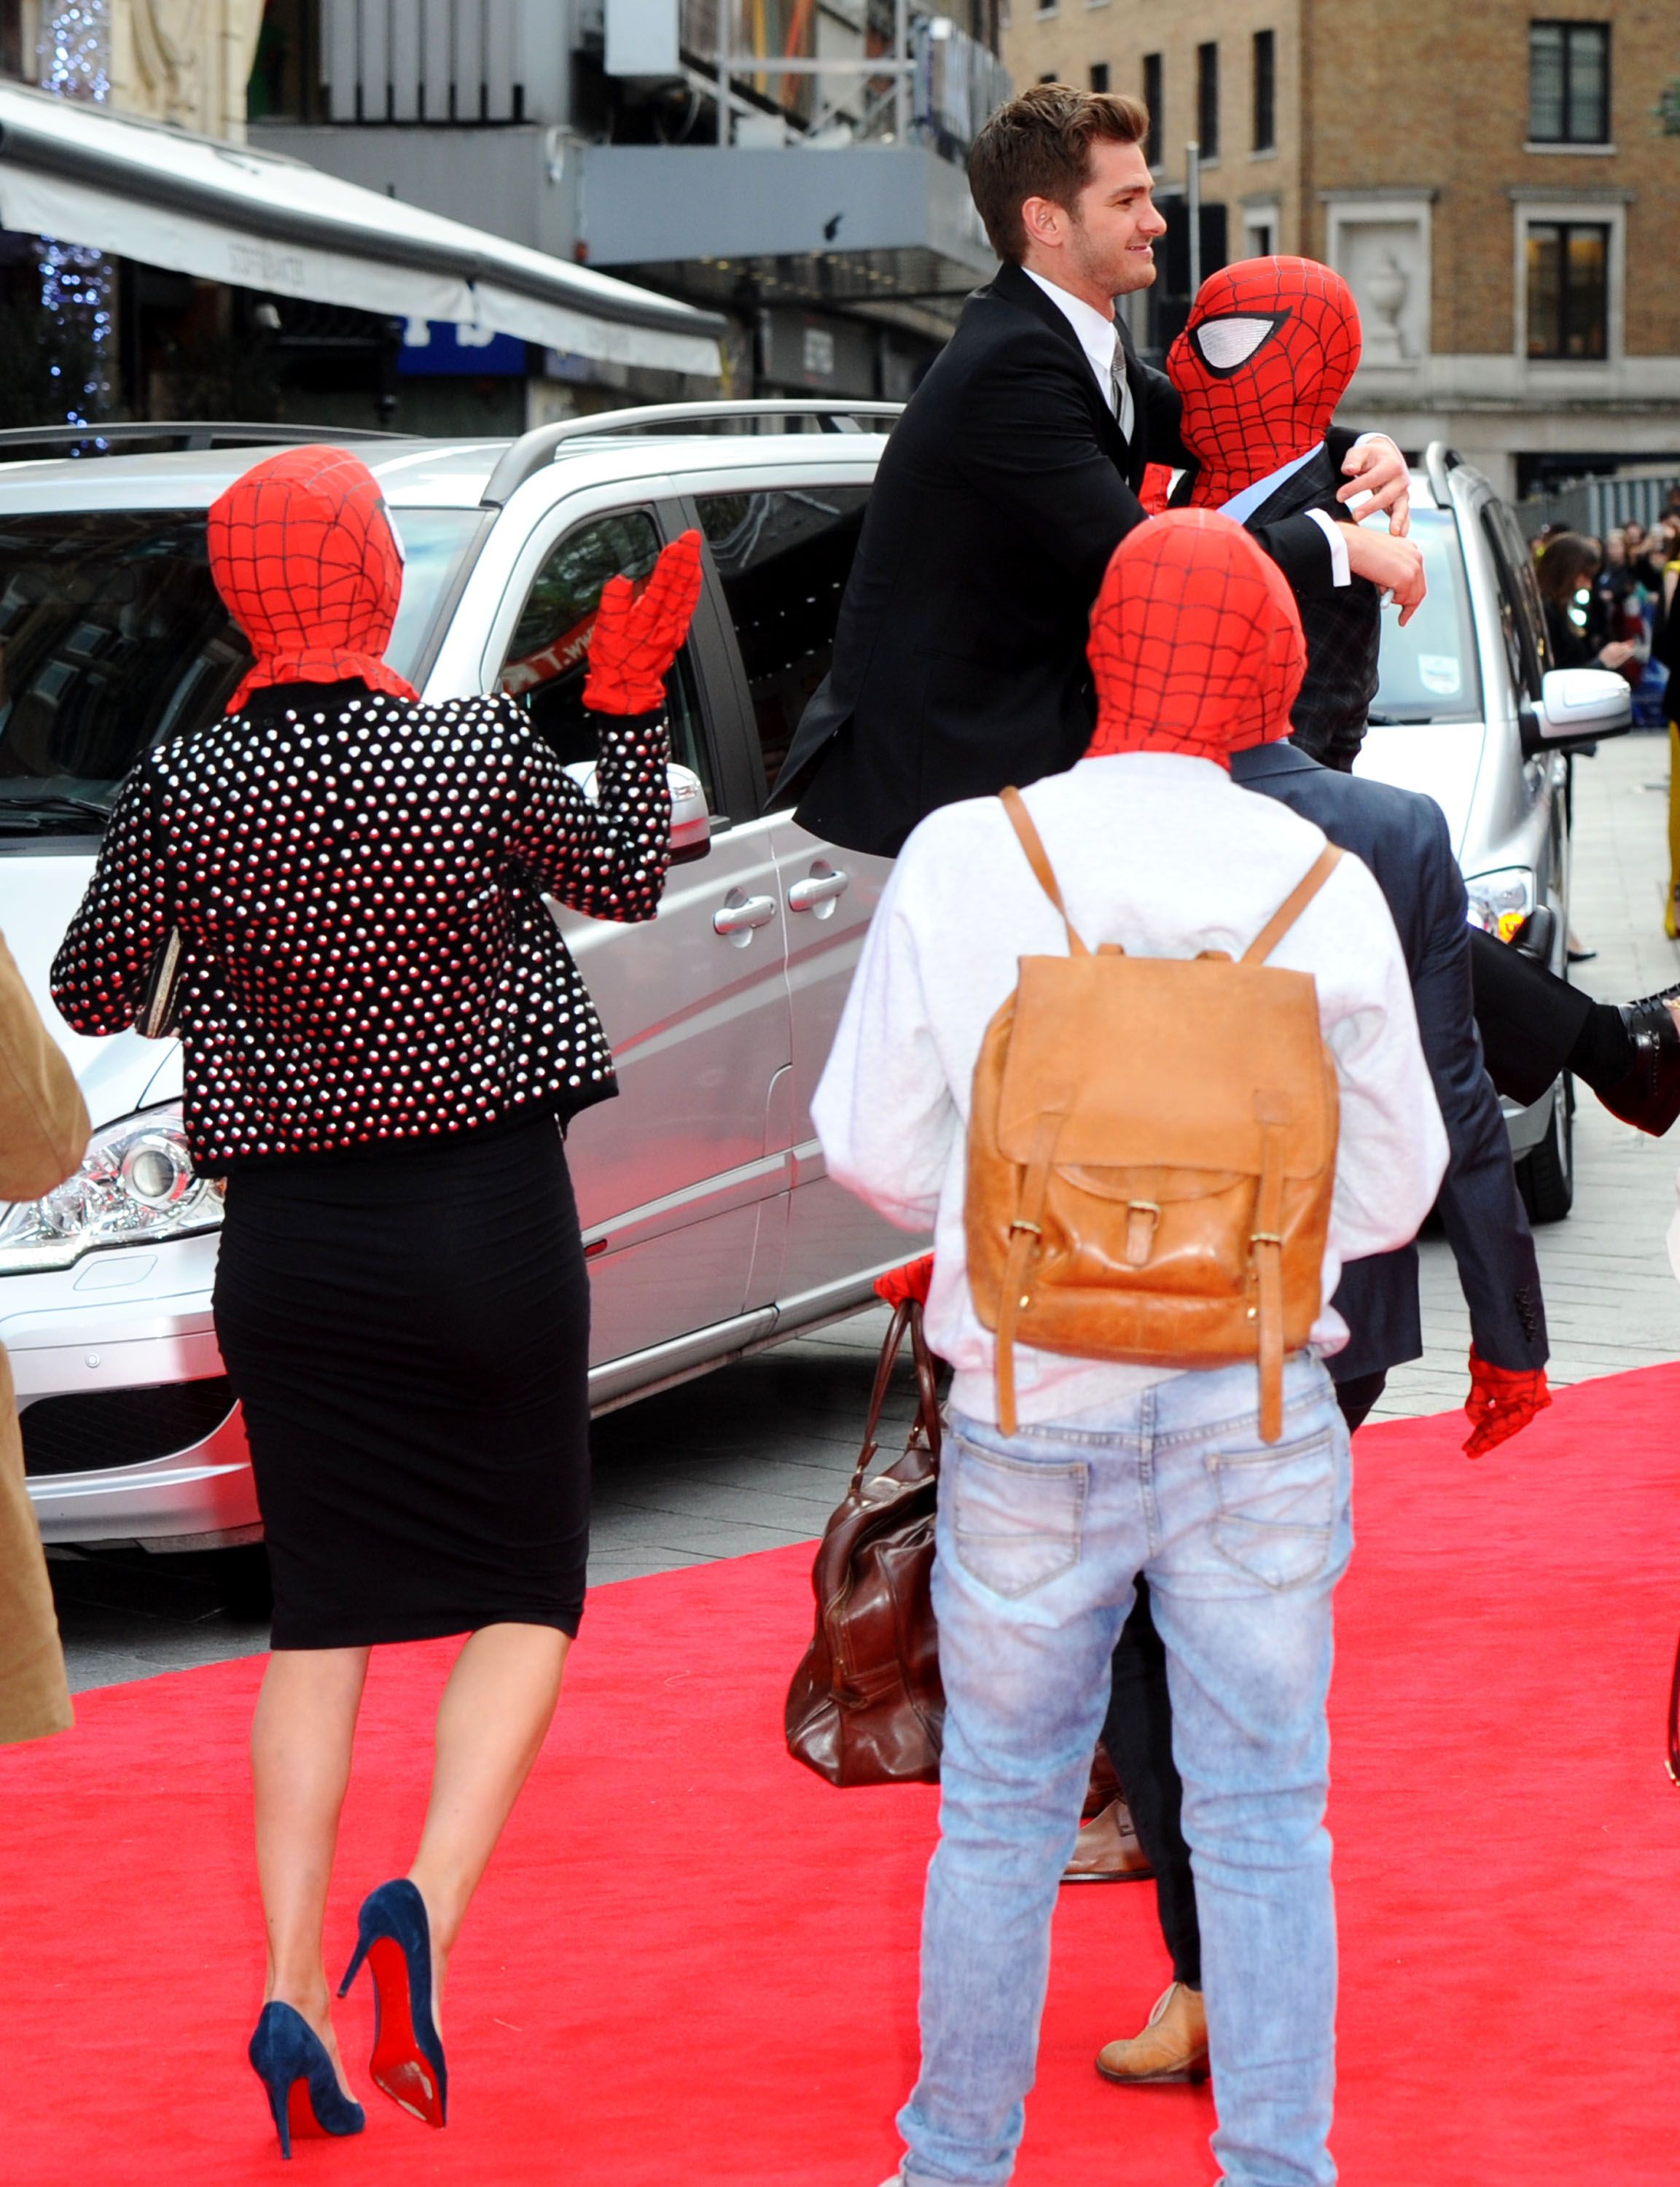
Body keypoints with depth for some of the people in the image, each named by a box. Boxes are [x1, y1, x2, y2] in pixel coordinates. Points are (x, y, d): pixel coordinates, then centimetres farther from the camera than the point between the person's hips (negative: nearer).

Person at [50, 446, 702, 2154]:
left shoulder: (181, 791, -8)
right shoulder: (481, 755, -12)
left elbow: (93, 997, 3)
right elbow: (622, 880, 7)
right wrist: (631, 702, 19)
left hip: (292, 1233, 2)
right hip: (493, 1215, -2)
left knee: (321, 1615, 11)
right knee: (524, 1596, 10)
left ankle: (293, 1991, 0)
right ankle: (425, 1909, -14)